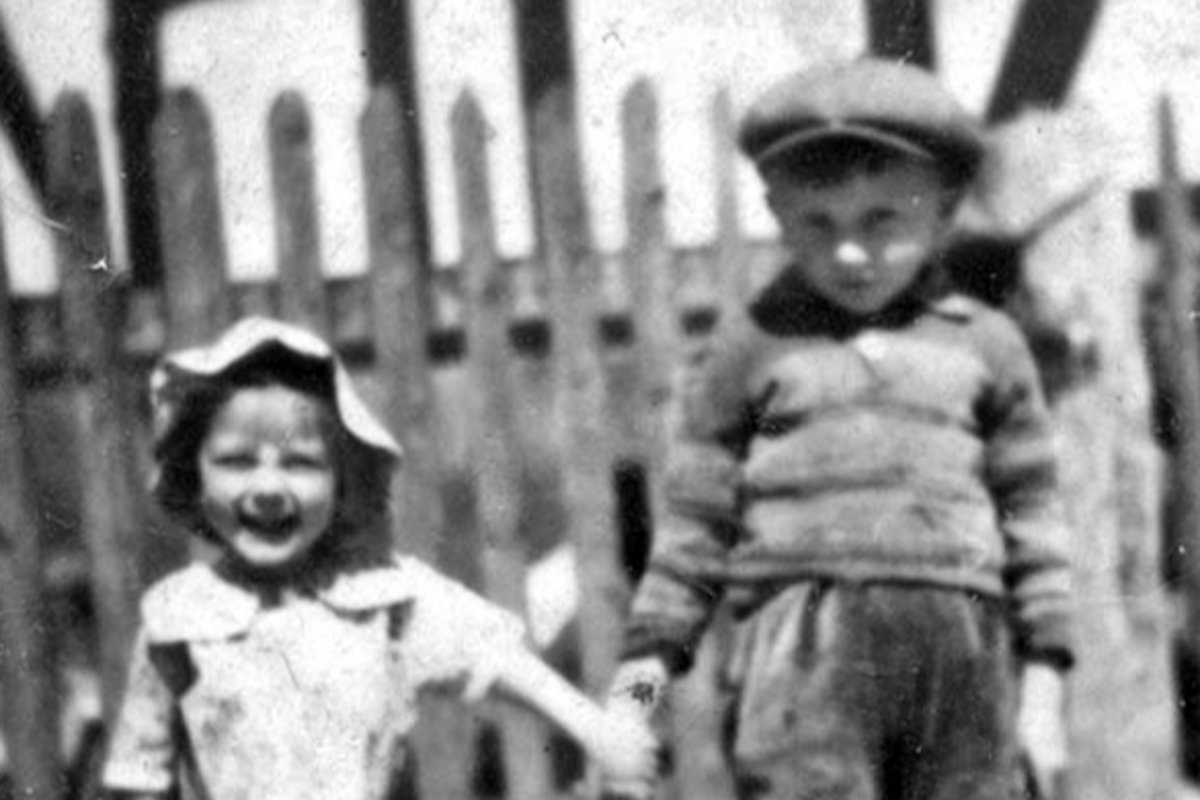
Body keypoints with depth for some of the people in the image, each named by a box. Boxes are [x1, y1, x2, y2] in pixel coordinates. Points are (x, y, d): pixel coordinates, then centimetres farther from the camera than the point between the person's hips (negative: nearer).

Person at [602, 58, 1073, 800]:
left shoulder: (985, 346, 13)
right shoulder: (750, 348, 9)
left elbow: (1031, 516, 14)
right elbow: (694, 526, 11)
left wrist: (1044, 682, 10)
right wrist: (644, 670, 7)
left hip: (962, 650, 2)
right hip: (806, 652, -2)